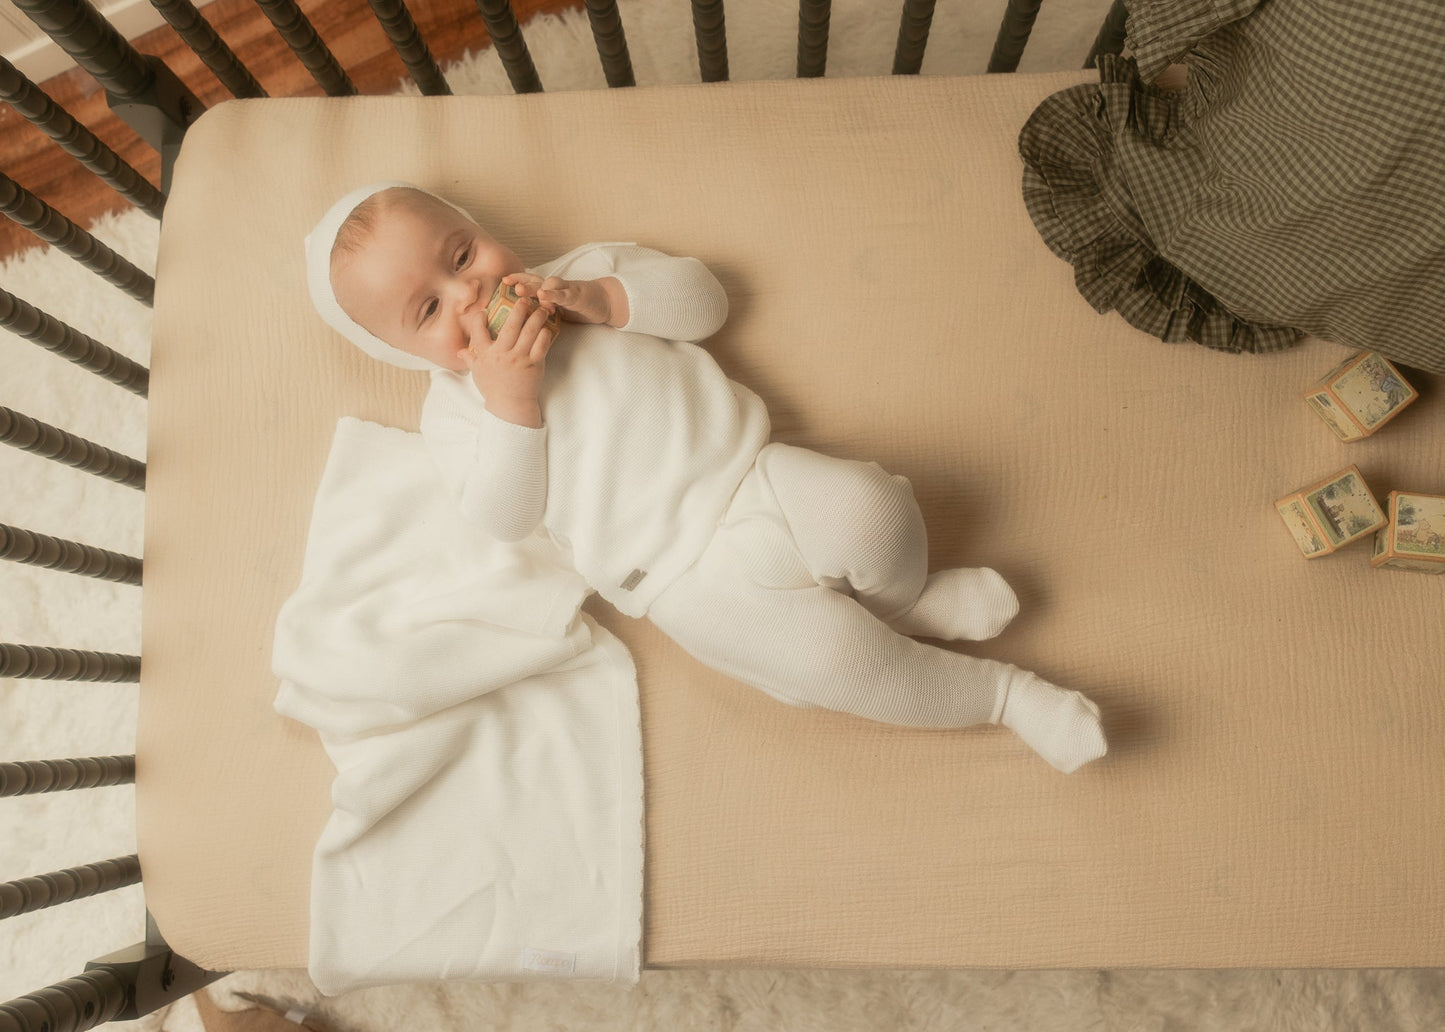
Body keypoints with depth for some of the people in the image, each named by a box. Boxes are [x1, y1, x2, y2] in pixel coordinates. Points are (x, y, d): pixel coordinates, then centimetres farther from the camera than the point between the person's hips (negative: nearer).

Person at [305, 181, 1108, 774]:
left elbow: (703, 298, 7)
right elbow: (508, 519, -6)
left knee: (866, 507, -26)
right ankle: (1000, 694, 0)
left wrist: (599, 297, -8)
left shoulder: (581, 275, 15)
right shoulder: (454, 409, 7)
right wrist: (508, 400, -18)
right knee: (828, 656, -22)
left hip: (751, 474, 3)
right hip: (686, 571, -3)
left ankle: (905, 602, 8)